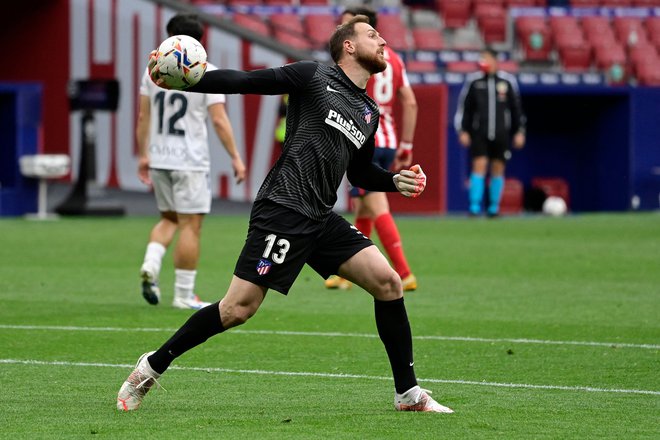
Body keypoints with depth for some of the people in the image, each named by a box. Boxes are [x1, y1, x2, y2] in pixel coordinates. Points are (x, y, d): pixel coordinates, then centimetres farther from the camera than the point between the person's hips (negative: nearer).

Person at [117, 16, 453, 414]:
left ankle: (408, 393, 3)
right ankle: (152, 367, 5)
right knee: (238, 309, -11)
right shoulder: (314, 76, -1)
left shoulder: (370, 112, 19)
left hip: (322, 218, 7)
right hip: (283, 208, -7)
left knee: (388, 282, -6)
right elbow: (246, 82, -6)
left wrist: (395, 182, 11)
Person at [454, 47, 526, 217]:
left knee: (498, 169, 3)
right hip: (479, 134, -1)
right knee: (479, 166, -10)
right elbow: (464, 108, 6)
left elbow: (516, 108, 11)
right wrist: (462, 131, 0)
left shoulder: (508, 81, 4)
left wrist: (519, 131, 9)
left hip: (501, 134, 1)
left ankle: (494, 207, 11)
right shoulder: (473, 81, 2)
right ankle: (475, 206, -11)